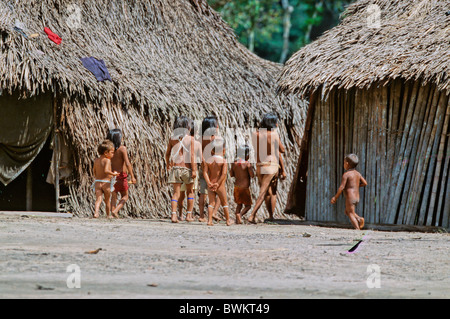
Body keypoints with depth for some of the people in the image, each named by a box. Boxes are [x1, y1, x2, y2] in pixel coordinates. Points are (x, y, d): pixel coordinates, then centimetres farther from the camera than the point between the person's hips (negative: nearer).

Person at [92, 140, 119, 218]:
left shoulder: (96, 160, 10)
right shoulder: (107, 160, -11)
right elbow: (106, 170, -26)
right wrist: (113, 174, -16)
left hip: (97, 182, 4)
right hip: (106, 183, -4)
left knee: (98, 199, -4)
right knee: (107, 200, 12)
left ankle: (96, 212, -25)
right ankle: (108, 214, 24)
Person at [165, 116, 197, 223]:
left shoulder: (172, 138, 6)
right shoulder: (190, 138, -4)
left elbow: (167, 154, 14)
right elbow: (192, 155, -12)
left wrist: (168, 165, 31)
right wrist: (194, 169, -12)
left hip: (175, 167, 2)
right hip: (187, 168, -2)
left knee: (176, 193, 1)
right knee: (190, 192, 16)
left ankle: (174, 214, -14)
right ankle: (189, 215, 15)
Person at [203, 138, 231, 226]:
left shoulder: (208, 161, 2)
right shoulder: (223, 161, -7)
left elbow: (205, 173, -6)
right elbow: (224, 174, -17)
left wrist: (209, 183, -10)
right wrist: (218, 183, -15)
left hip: (210, 185, 2)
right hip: (220, 186, -2)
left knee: (211, 203, 6)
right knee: (224, 203, 11)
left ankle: (209, 220, -7)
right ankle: (228, 220, 18)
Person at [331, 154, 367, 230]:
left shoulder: (346, 174, -11)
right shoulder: (358, 174, 9)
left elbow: (342, 187, -15)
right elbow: (365, 183, 9)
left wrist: (335, 197, -6)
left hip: (350, 197, -8)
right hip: (357, 197, 8)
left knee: (351, 214, -4)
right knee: (347, 212, 21)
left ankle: (357, 229, -14)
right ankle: (359, 219, 1)